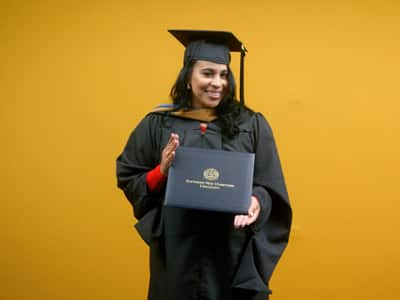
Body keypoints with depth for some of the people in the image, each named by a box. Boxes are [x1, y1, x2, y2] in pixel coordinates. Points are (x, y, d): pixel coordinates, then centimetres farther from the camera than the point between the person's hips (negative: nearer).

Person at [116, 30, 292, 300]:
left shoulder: (252, 125, 1)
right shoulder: (157, 125, 1)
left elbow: (269, 187, 1)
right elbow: (127, 180, 5)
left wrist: (256, 202, -20)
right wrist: (161, 172, -13)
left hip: (235, 252, 0)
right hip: (177, 252, 0)